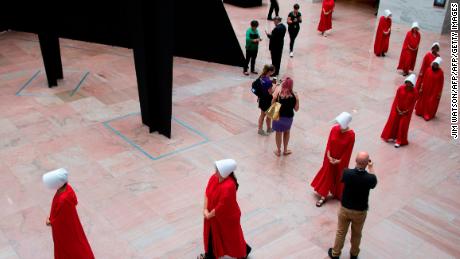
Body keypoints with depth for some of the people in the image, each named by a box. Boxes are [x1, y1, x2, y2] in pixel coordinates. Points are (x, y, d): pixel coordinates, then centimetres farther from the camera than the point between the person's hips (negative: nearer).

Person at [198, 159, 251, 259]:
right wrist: (205, 209, -9)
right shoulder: (214, 177, -13)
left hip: (227, 217, -7)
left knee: (231, 237, 17)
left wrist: (209, 215, -16)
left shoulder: (228, 187, -38)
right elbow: (207, 192, -2)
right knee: (212, 234, 24)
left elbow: (221, 206, -31)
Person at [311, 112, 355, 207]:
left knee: (339, 177, 18)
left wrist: (339, 160, -13)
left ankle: (338, 194, 43)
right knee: (327, 175, 13)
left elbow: (348, 150, -15)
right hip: (331, 158, 3)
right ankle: (323, 196, 25)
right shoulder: (334, 129, -15)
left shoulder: (351, 135, -24)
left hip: (341, 160, -3)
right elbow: (329, 143, -6)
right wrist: (329, 156, -10)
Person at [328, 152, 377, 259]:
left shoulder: (347, 173, -25)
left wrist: (357, 167, 10)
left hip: (345, 209, 1)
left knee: (341, 232, 21)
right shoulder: (370, 178, -26)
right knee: (356, 234, 24)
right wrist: (371, 167, 14)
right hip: (360, 211, 0)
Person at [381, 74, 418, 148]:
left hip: (406, 111, -1)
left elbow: (412, 104, -9)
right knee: (393, 122, 9)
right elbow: (396, 99, -6)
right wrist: (398, 110, -10)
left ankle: (399, 141, 16)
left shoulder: (414, 93, -15)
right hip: (397, 109, 2)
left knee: (403, 125, 4)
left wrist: (405, 112, -12)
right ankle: (391, 136, 29)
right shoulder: (400, 88, -12)